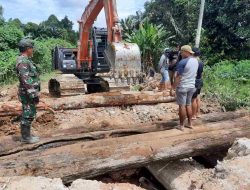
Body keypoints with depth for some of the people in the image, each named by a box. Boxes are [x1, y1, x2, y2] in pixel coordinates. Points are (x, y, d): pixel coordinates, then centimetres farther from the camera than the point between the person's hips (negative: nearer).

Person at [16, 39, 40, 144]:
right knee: (28, 115, -1)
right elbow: (26, 81, -24)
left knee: (29, 114, 16)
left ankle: (26, 135, 27)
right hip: (28, 94, -10)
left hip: (29, 93, 10)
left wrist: (34, 93, 22)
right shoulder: (23, 62, -18)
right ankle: (25, 137, 10)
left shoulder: (26, 60, 14)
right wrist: (33, 95, -23)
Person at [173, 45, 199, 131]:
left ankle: (181, 125, 9)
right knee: (188, 104, 17)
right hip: (192, 86, 7)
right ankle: (190, 123, 24)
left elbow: (178, 76, -17)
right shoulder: (196, 61, 5)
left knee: (182, 106, 1)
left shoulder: (183, 62, -19)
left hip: (182, 87, -7)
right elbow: (194, 74, 13)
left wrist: (174, 86, -10)